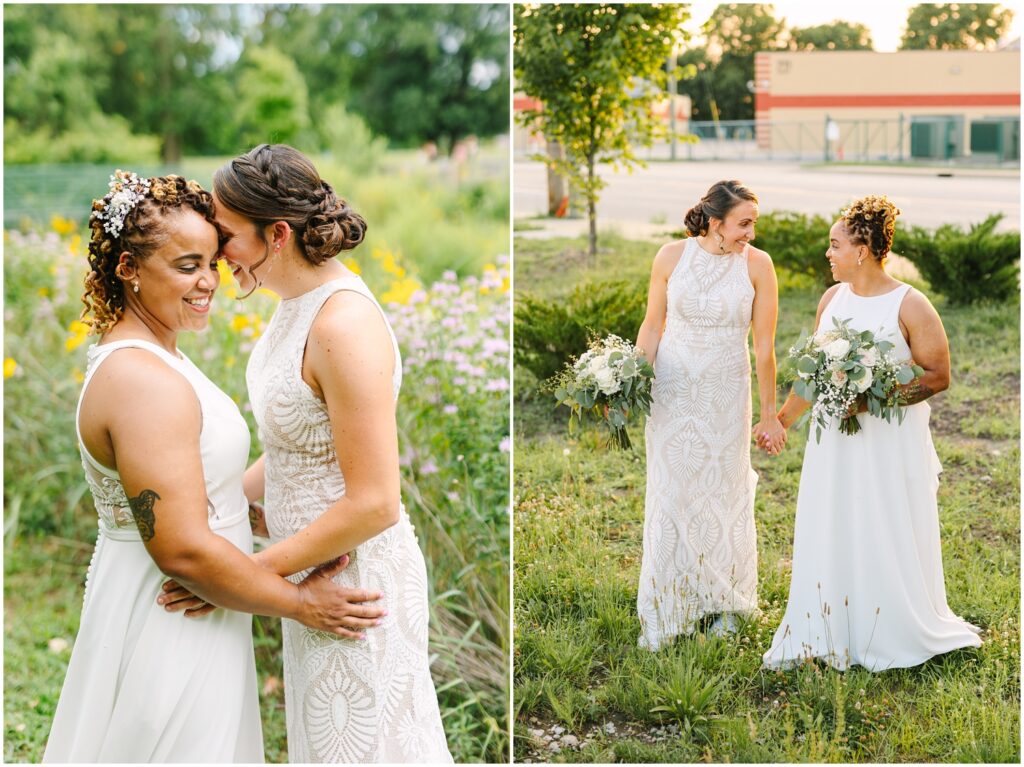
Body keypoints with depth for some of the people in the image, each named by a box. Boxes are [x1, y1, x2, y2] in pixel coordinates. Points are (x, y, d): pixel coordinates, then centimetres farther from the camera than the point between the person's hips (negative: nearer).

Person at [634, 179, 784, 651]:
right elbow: (653, 325, 3)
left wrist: (769, 414, -2)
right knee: (669, 493, 5)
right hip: (672, 393, 1)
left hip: (726, 396, -1)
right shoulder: (672, 257, -7)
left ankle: (725, 603, 30)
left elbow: (764, 345, -6)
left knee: (724, 493, 10)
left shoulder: (757, 265, -9)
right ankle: (662, 613, 17)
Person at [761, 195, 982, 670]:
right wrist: (783, 419, 19)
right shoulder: (832, 299, 7)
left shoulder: (910, 306, -12)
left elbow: (938, 376, -12)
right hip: (834, 443, 6)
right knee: (826, 538, 9)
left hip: (890, 444, -5)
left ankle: (896, 639, 21)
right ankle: (826, 635, 21)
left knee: (887, 541, 3)